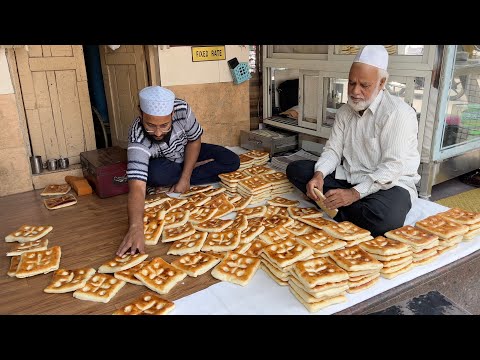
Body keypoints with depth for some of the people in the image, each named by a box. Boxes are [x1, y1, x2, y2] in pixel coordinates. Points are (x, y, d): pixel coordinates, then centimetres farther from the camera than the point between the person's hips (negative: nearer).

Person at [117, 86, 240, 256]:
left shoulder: (182, 108, -31)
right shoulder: (138, 139, -39)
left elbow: (194, 140, -14)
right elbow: (137, 188, -49)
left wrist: (185, 178, -24)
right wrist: (135, 228, -64)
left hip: (188, 153, 2)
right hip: (162, 163, -1)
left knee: (232, 162, -17)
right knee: (156, 174, -38)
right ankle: (195, 168, -10)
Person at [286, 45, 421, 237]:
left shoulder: (398, 113, -16)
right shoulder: (344, 111, 6)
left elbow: (393, 167, -22)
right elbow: (333, 150, 2)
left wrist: (355, 193, -31)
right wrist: (319, 175, -20)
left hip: (389, 183, -6)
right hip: (349, 178, 6)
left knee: (383, 218, -40)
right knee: (295, 169, -7)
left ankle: (340, 212, -10)